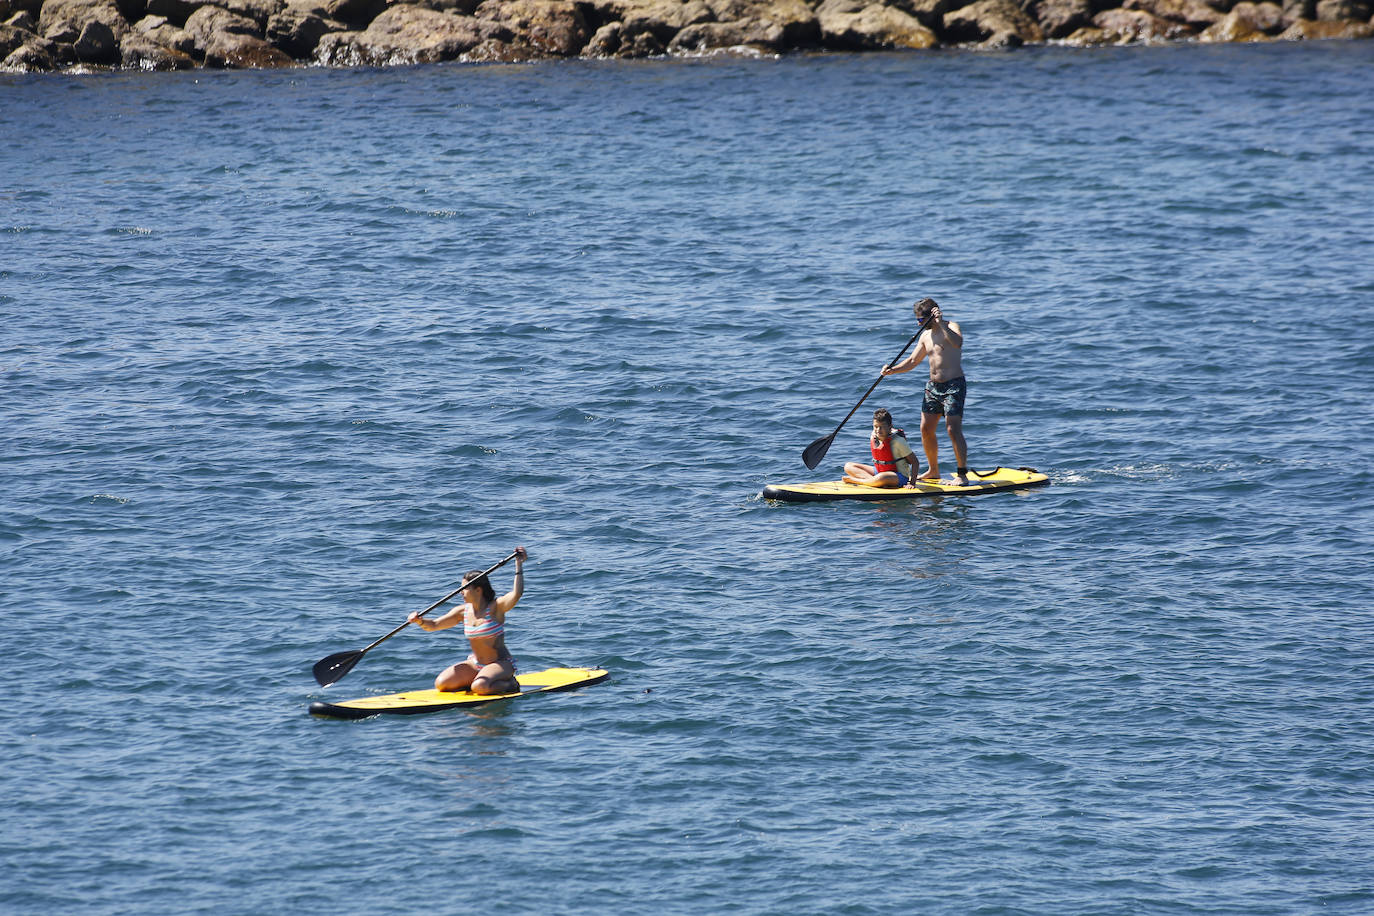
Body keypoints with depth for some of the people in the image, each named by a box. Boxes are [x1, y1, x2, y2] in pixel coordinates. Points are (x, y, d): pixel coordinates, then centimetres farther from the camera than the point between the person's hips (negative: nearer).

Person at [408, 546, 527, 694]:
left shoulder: (495, 607, -15)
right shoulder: (463, 611, 2)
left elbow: (517, 593, -32)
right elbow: (433, 625, 3)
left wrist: (519, 565, -33)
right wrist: (420, 621, -18)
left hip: (501, 664, -6)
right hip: (475, 664, 6)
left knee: (479, 687, -35)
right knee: (441, 684, -9)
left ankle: (509, 684, -5)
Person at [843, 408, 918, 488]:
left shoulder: (897, 441, -20)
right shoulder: (873, 437, -2)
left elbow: (914, 462, -16)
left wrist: (911, 482, -24)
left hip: (900, 477, -7)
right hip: (879, 471, 7)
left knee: (882, 478, -43)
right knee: (848, 467, -4)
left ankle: (853, 480, -20)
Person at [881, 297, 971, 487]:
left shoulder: (951, 327, -9)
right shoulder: (926, 335, 13)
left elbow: (957, 343, -32)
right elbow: (913, 361, 19)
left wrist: (941, 324, -35)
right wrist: (892, 370, 3)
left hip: (953, 385, -8)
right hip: (933, 386, 8)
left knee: (953, 429, -15)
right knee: (926, 429, 8)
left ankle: (962, 474, -12)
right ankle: (933, 471, 23)